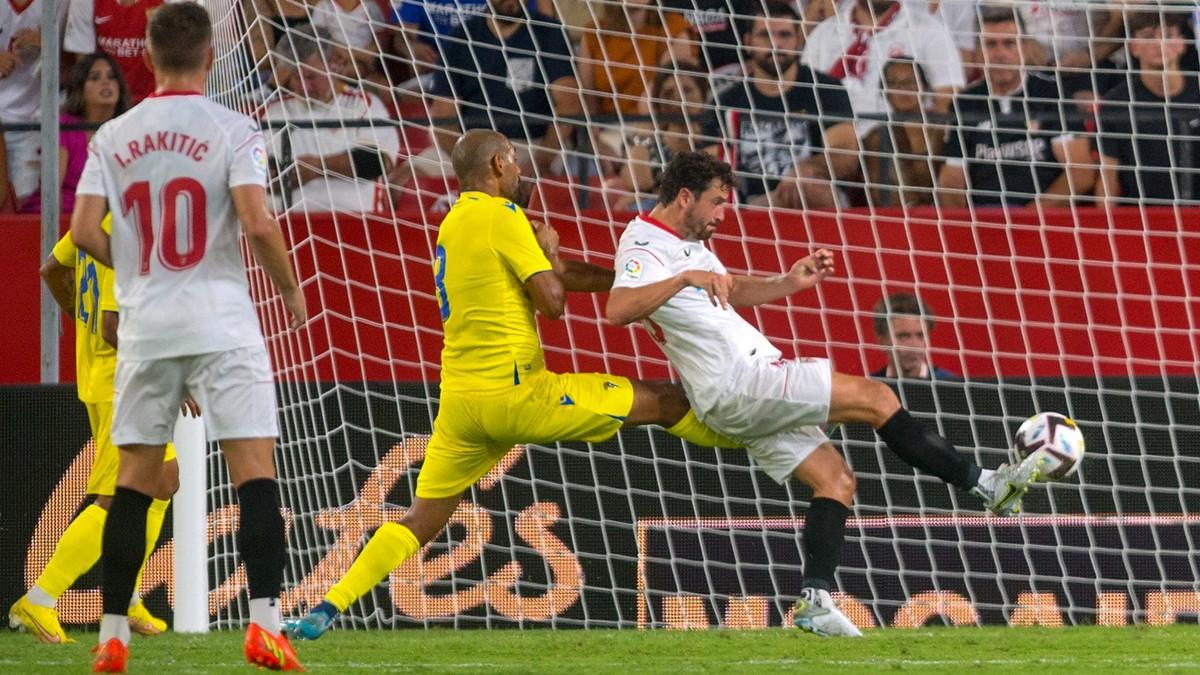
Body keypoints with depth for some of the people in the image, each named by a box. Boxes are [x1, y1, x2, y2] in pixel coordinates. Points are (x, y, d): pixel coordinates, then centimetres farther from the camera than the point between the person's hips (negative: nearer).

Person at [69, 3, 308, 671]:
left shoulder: (113, 137, 6)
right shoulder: (232, 129, -5)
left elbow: (84, 230, 0)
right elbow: (257, 223, -15)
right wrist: (292, 289, 1)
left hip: (144, 327, 4)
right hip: (222, 325, -4)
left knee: (135, 477, 10)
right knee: (256, 467, -4)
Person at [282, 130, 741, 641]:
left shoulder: (456, 221, 18)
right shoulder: (501, 217, -8)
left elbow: (557, 274, 21)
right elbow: (553, 300, -12)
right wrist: (548, 253, 7)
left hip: (461, 403, 8)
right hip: (515, 393, -8)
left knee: (420, 521, 10)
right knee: (661, 402, 4)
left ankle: (327, 609, 0)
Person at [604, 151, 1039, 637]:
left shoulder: (683, 242, 17)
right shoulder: (644, 250, -15)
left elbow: (732, 290, 32)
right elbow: (616, 310, -33)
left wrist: (790, 282, 16)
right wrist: (685, 278, -44)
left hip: (741, 396, 11)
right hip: (741, 384, -11)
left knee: (835, 480, 6)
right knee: (875, 397, -11)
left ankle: (815, 601, -1)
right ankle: (986, 485, -3)